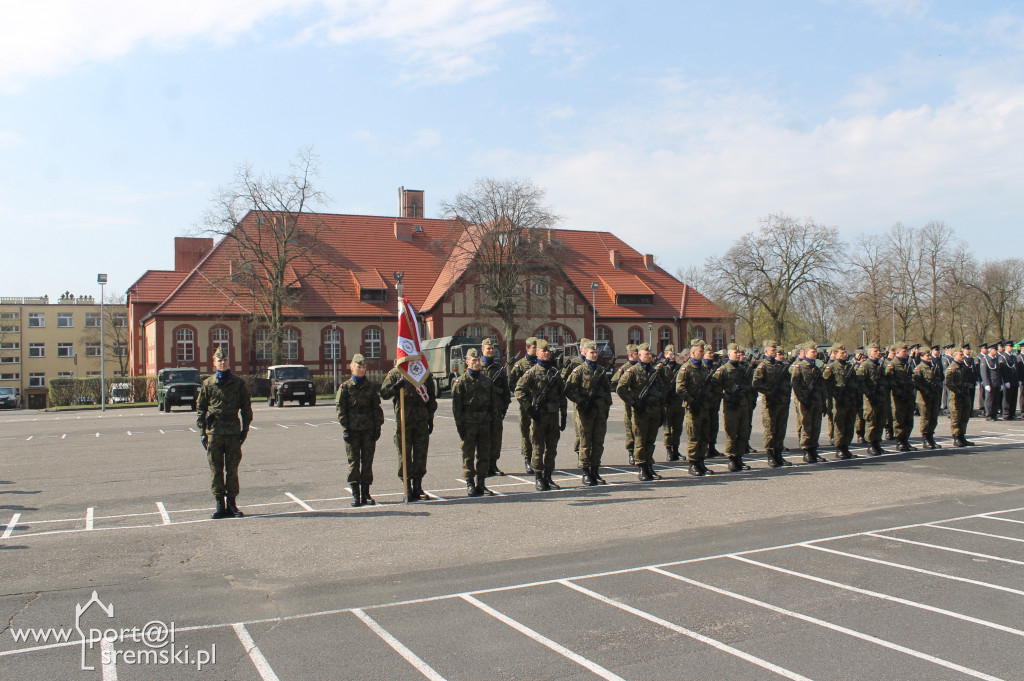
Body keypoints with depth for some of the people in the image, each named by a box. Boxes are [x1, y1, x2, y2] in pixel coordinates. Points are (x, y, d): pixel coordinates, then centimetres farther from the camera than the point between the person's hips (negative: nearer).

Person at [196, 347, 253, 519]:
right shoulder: (208, 384, 6)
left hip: (233, 431, 0)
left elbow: (246, 407, 10)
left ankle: (231, 503, 12)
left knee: (232, 469, 4)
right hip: (214, 431, 0)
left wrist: (245, 429, 3)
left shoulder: (238, 383, 5)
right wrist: (203, 432, 2)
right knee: (216, 469, 2)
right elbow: (200, 408, 9)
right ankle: (220, 504, 10)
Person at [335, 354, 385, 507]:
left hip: (369, 429, 2)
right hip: (352, 430, -2)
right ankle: (355, 494, 7)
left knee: (367, 461, 4)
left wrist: (378, 426, 1)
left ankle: (365, 494, 13)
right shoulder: (345, 387, 2)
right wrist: (345, 428, -9)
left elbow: (376, 408, 10)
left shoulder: (371, 386, 8)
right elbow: (340, 408, -1)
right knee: (353, 461, 0)